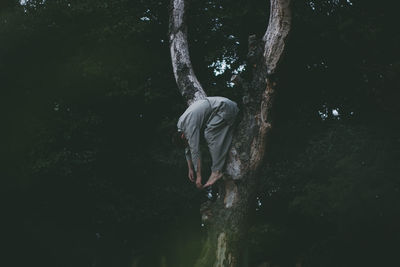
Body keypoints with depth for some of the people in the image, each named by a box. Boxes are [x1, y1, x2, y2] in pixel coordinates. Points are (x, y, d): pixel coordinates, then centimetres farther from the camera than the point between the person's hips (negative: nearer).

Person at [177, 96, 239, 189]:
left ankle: (217, 171, -19)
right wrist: (190, 169, 24)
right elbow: (188, 149, 21)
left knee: (210, 135, -16)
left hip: (225, 107, -10)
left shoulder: (189, 125, -19)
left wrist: (198, 177, -17)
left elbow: (195, 152, -20)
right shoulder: (180, 123, 10)